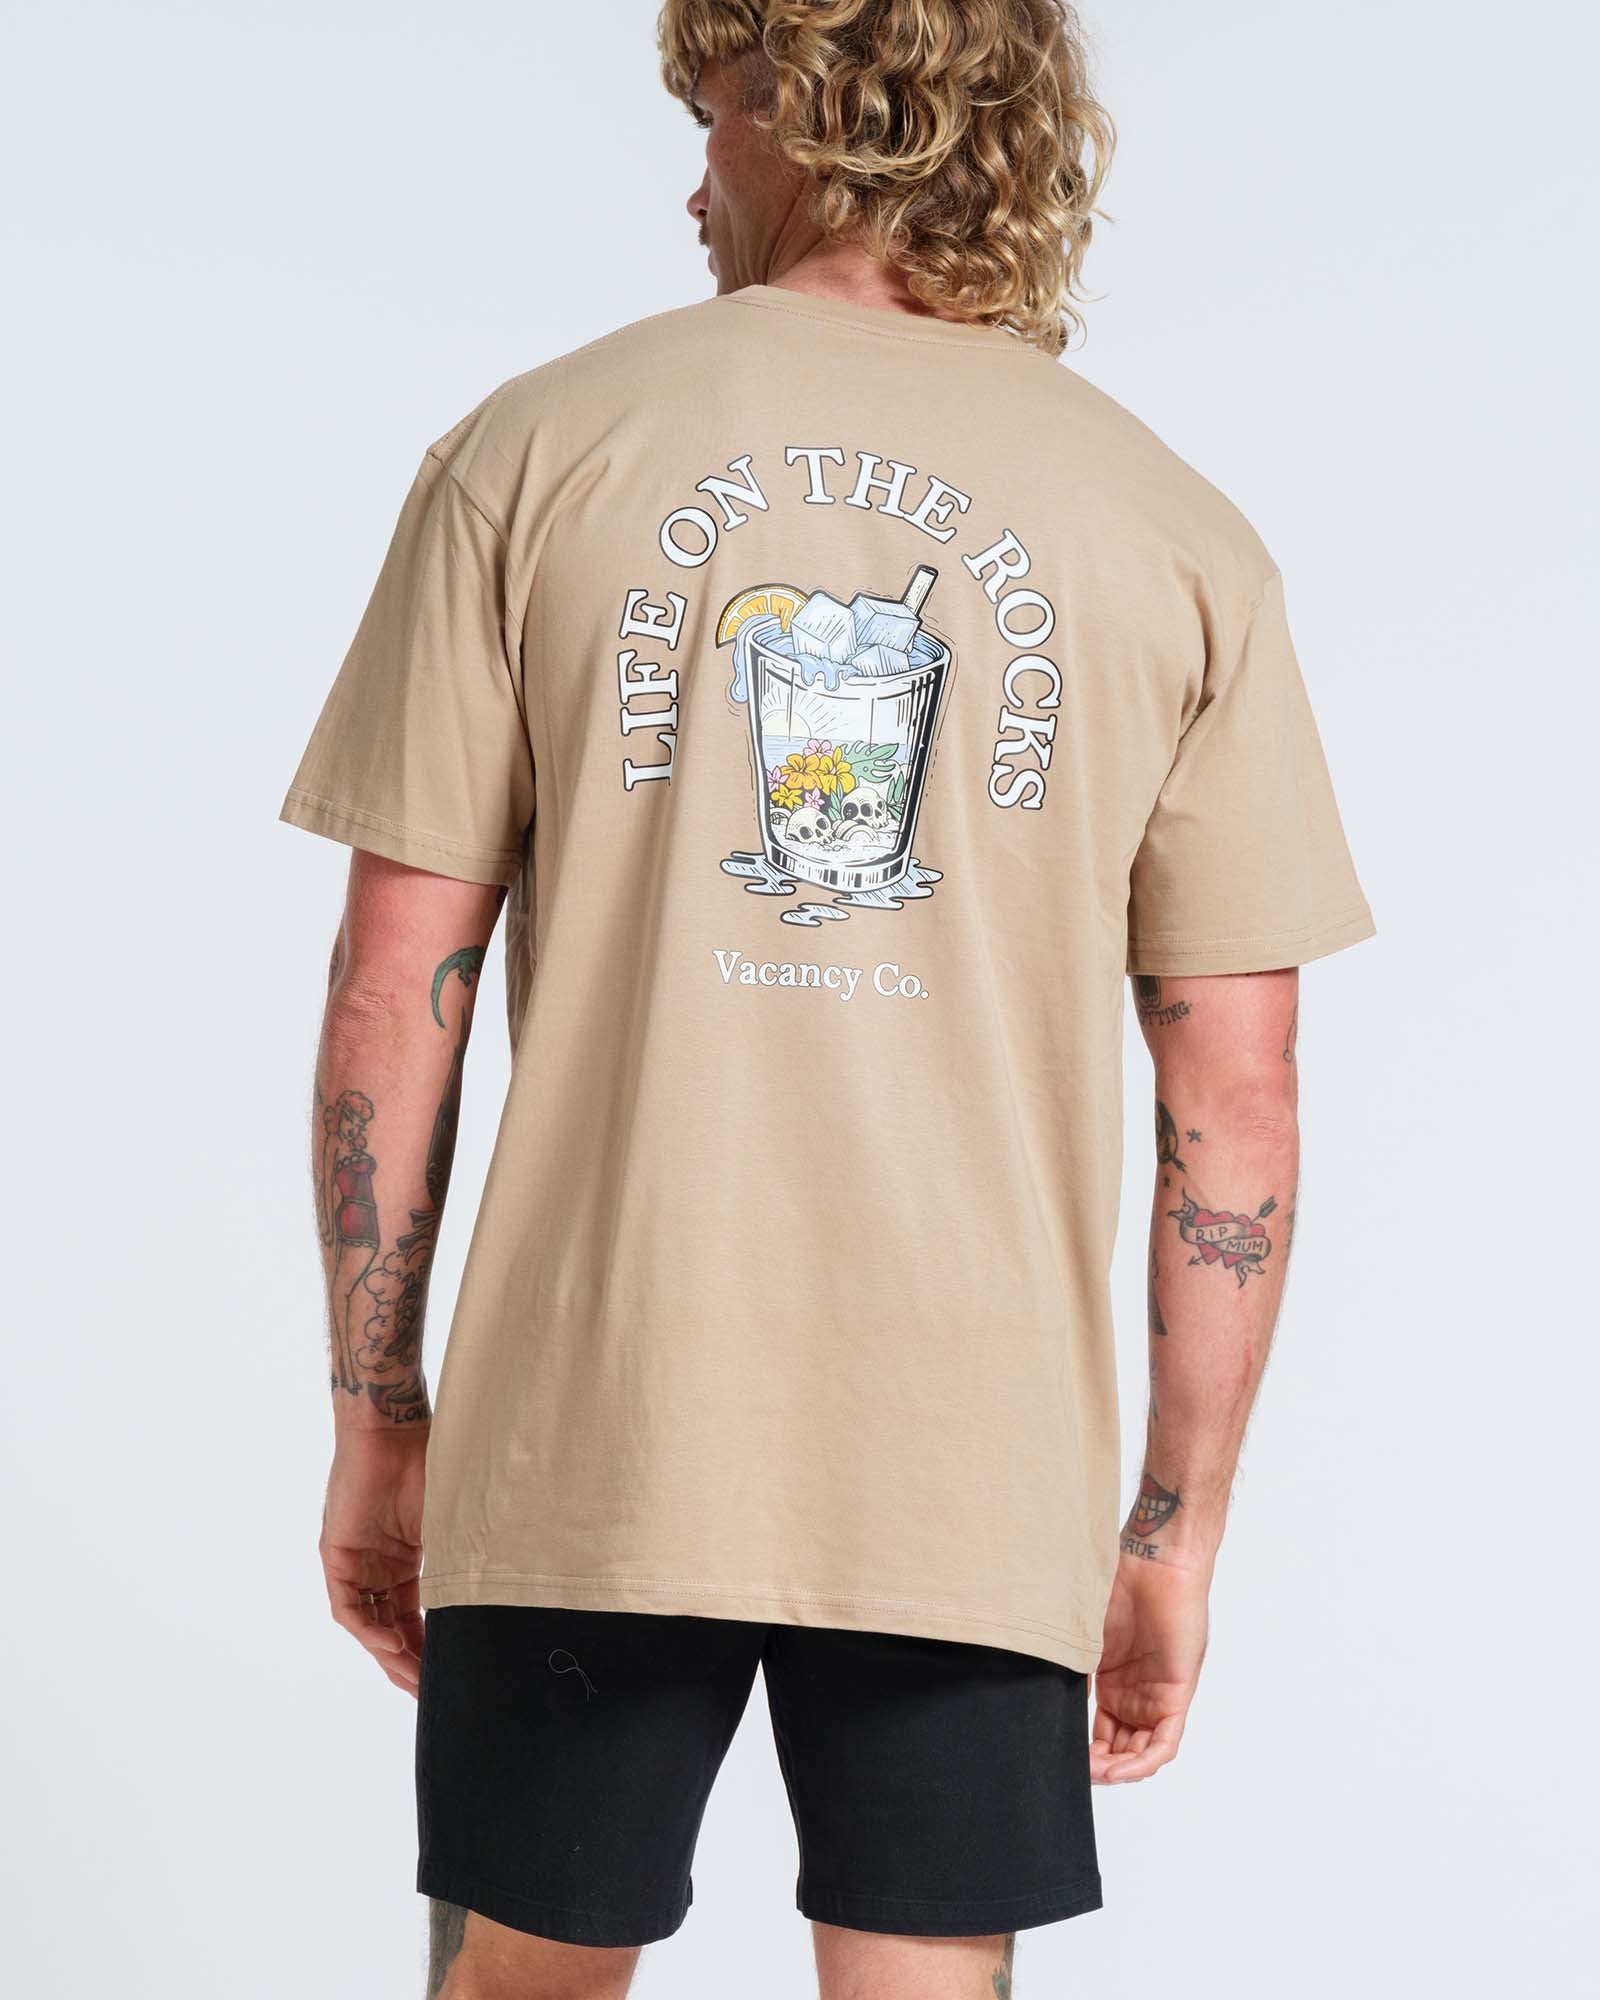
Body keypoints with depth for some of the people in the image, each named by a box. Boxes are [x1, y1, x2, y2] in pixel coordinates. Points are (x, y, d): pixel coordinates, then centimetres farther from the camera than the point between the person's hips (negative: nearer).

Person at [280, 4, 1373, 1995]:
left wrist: (380, 1417, 9)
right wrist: (1176, 1530, 10)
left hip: (588, 1435, 0)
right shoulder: (1179, 539, 4)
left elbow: (395, 991, 0)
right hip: (980, 1461, 1)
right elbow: (1234, 1102, 2)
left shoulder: (533, 449, 2)